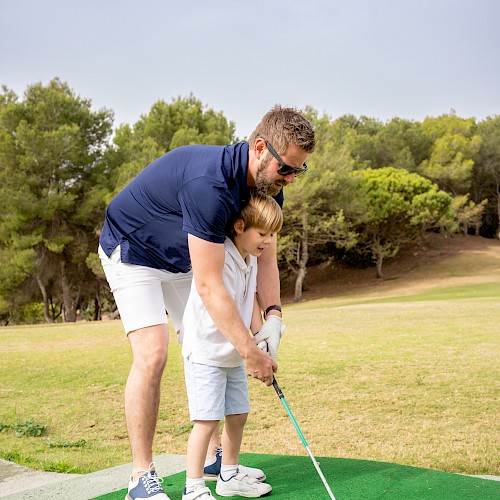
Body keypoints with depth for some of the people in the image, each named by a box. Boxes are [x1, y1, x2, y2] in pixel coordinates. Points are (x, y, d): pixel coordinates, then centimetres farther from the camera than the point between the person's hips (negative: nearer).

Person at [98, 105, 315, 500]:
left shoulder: (268, 186, -13)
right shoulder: (210, 184, -40)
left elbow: (265, 257, -5)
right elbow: (209, 286, -38)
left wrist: (273, 316, -21)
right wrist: (249, 352, -33)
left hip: (182, 260, 8)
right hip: (131, 250, -8)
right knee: (152, 354, -19)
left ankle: (215, 454, 18)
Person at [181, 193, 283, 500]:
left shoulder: (251, 259, 7)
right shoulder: (220, 259, -23)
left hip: (234, 355, 9)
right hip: (207, 352, -9)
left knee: (238, 414, 14)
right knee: (207, 420, -9)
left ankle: (230, 475, 30)